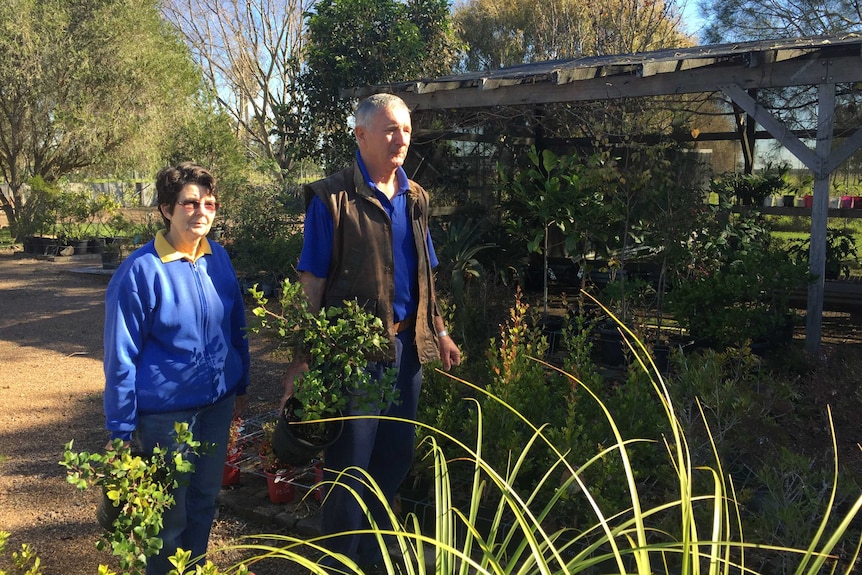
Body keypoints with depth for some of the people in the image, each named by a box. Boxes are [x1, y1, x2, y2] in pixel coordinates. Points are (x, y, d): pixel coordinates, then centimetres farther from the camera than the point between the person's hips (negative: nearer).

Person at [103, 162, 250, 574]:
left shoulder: (219, 258, -1)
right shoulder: (140, 270, -16)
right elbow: (121, 355, -12)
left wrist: (240, 385, 14)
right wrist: (123, 429, -9)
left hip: (217, 402, 5)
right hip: (165, 411, -5)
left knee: (205, 498, 18)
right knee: (170, 511, 9)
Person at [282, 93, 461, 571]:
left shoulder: (414, 198, 9)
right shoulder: (332, 199, -10)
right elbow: (312, 283, -11)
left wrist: (438, 332, 14)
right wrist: (303, 357, -13)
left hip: (406, 345, 6)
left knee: (396, 457, 17)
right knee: (349, 464, 6)